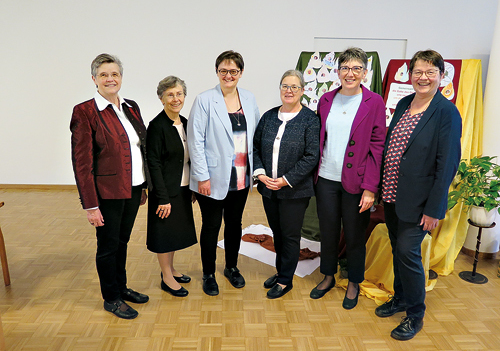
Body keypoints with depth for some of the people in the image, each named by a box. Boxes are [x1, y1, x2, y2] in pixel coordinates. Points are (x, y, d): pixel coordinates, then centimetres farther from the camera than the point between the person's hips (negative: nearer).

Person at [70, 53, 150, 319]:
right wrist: (90, 205, -16)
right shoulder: (85, 112, -11)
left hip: (133, 188, 6)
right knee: (108, 246, 10)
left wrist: (144, 186, 12)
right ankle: (111, 299, 29)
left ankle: (121, 287, 39)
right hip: (108, 192, -6)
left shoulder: (131, 107, 8)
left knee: (122, 241, 21)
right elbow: (81, 163, -13)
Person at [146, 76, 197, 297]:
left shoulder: (184, 123, 7)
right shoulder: (157, 126, -16)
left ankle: (170, 269, 36)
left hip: (183, 188, 8)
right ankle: (167, 278, 22)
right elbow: (153, 164, -17)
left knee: (177, 230, 18)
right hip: (166, 190, -8)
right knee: (165, 232, 6)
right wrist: (163, 198, -19)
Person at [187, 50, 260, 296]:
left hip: (241, 177, 5)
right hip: (214, 178, -4)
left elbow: (256, 134, 11)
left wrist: (255, 169, 6)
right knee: (211, 225, 8)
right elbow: (195, 140, -11)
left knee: (234, 223, 18)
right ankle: (209, 274, 28)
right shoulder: (204, 100, -9)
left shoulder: (249, 99, 5)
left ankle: (232, 267, 38)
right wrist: (202, 176, -14)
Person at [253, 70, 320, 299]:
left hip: (294, 190, -4)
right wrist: (259, 173, -7)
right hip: (268, 188, 5)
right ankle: (280, 271, 38)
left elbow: (311, 156, -13)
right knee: (277, 233, 18)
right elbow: (255, 147, 9)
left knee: (290, 235, 8)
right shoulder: (268, 117, 7)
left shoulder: (309, 119, -8)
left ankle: (285, 280, 25)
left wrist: (286, 180, -17)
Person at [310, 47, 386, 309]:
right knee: (328, 231, 15)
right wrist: (313, 172, 5)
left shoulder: (374, 102, -5)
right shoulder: (326, 100, 6)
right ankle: (328, 277, 37)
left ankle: (354, 283, 33)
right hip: (326, 179, 3)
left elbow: (378, 147, -7)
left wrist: (370, 187, -12)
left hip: (355, 182, -3)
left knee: (354, 235, 10)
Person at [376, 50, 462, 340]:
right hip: (393, 196, 6)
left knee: (407, 251, -3)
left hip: (418, 201, -6)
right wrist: (384, 189, 11)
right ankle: (401, 298, 38)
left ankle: (415, 315, 19)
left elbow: (447, 164, -15)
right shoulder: (404, 104, 7)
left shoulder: (447, 113, -13)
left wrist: (434, 209, -16)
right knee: (398, 249, 17)